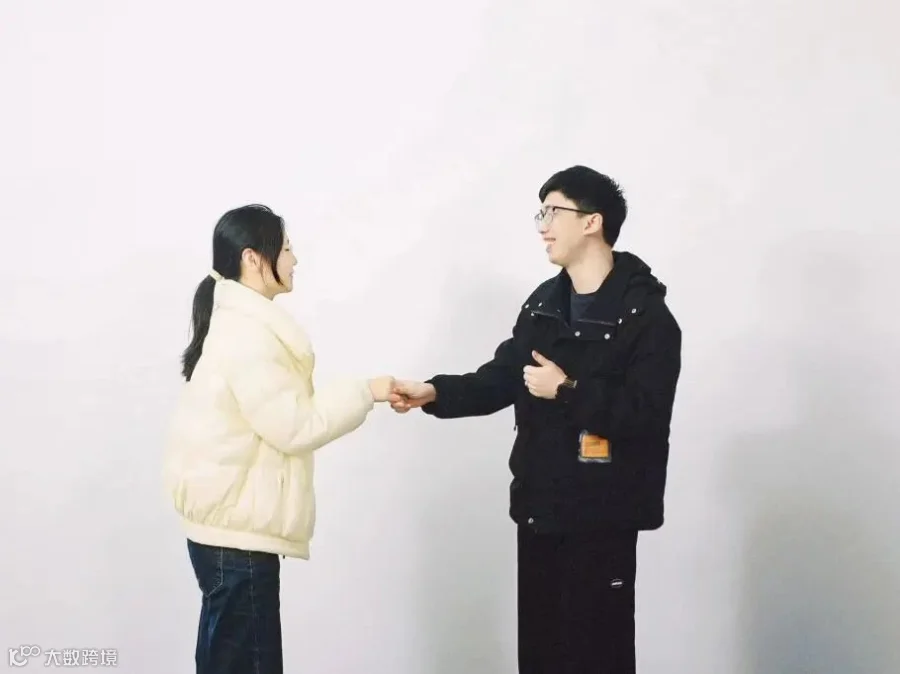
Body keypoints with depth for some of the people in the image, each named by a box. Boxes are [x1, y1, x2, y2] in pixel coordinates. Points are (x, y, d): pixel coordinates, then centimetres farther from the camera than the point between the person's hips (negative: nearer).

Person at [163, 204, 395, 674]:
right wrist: (364, 392, -11)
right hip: (237, 525, -10)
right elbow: (293, 427, -19)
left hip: (233, 518, 10)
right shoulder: (246, 332, -19)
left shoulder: (241, 322, 13)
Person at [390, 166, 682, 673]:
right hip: (540, 507, 7)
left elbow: (647, 416, -20)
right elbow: (502, 378, 11)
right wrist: (435, 393, -4)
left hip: (603, 516, -7)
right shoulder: (543, 303, 13)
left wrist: (568, 392, -19)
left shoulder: (644, 314, -11)